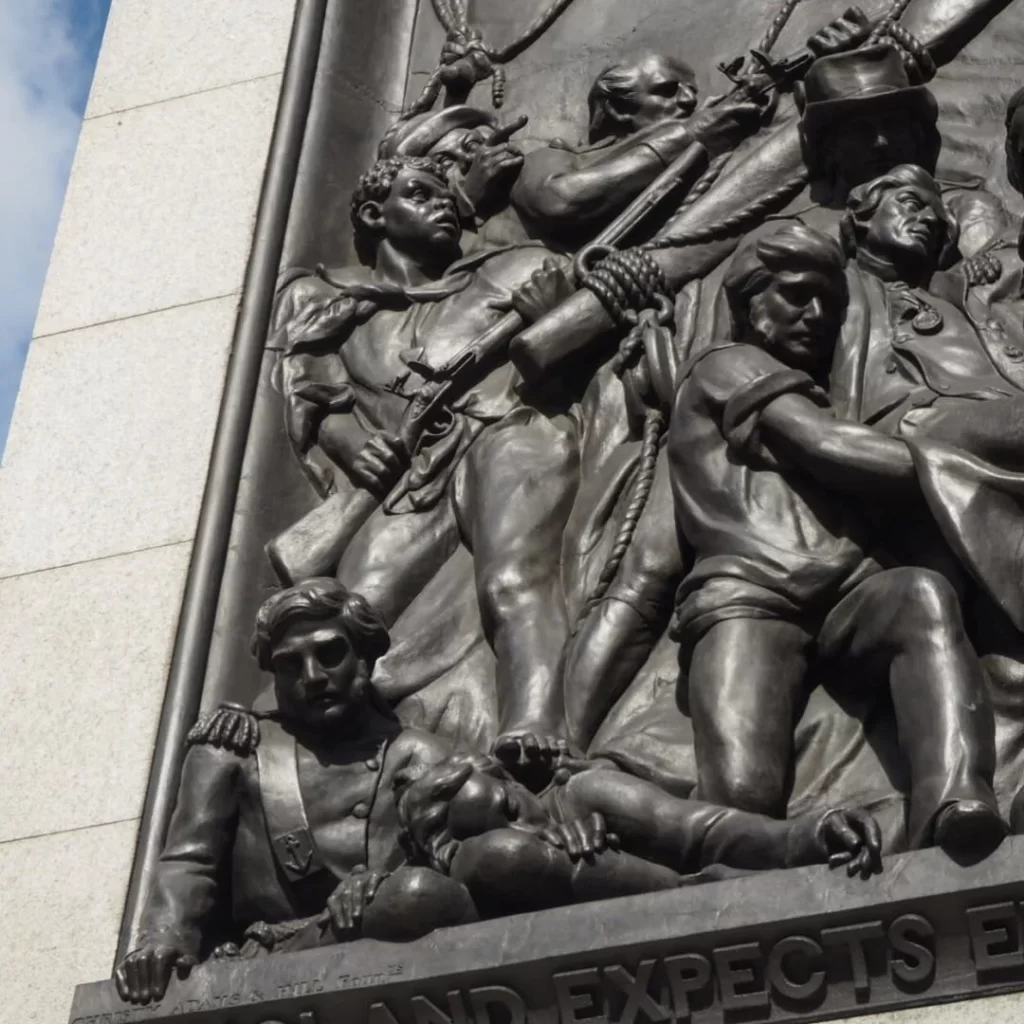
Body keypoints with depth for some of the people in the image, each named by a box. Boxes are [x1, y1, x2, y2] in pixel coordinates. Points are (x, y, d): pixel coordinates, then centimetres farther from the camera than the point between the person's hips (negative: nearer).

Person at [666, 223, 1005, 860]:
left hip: (850, 593, 4)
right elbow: (828, 449, 5)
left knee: (924, 594, -35)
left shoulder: (829, 393, 41)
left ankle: (955, 815, -55)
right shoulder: (726, 366, 21)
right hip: (749, 596, -3)